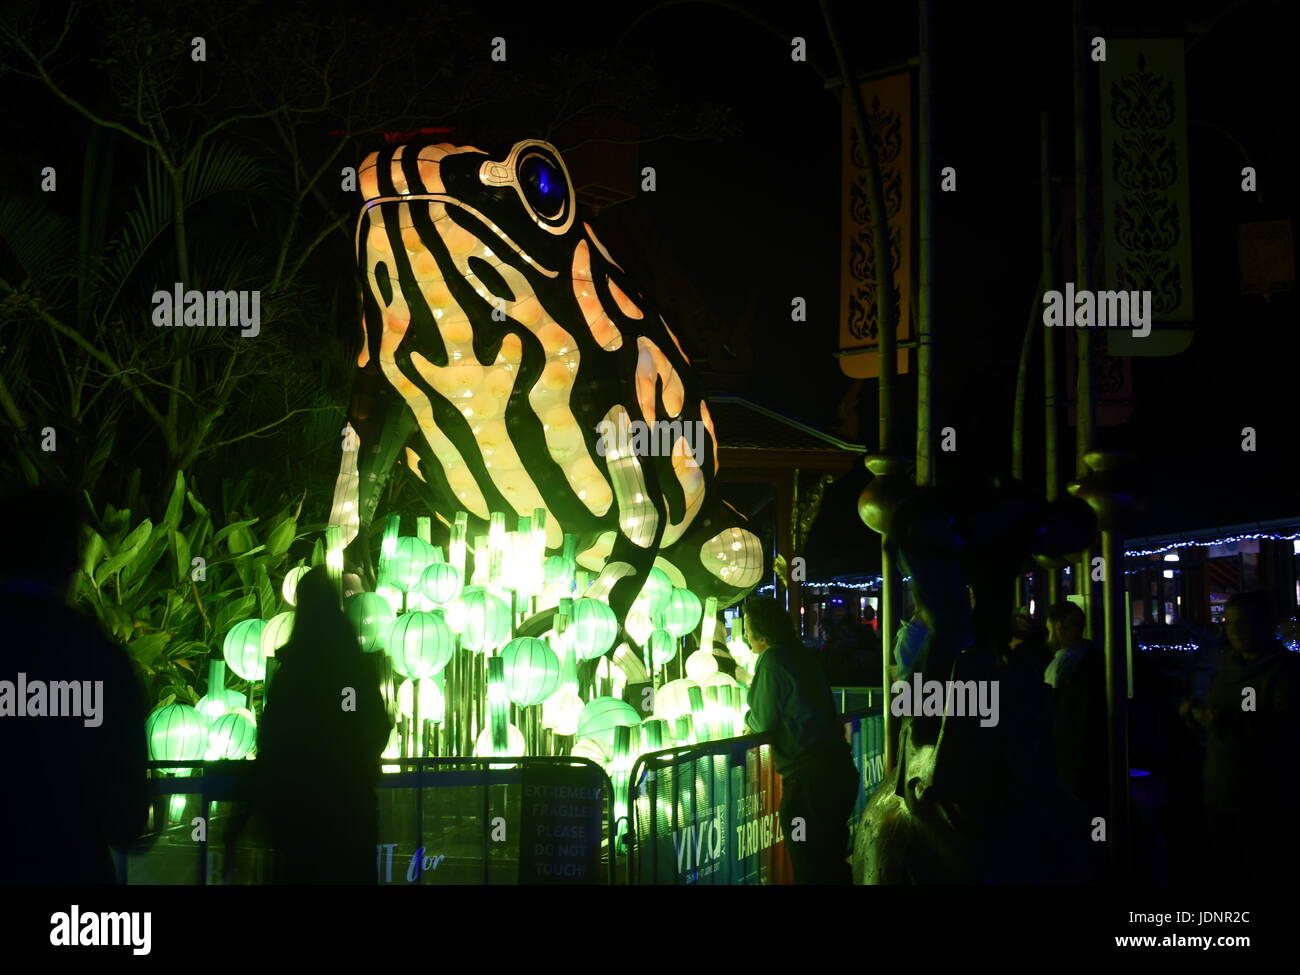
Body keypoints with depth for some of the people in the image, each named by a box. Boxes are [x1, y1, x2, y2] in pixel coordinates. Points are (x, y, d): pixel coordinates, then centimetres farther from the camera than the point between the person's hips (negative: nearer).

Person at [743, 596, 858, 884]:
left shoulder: (772, 661, -12)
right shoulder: (800, 654, 13)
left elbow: (764, 722, -8)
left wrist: (747, 716, 12)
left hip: (808, 776, -9)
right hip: (839, 765, 9)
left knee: (810, 869, -1)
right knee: (833, 863, 20)